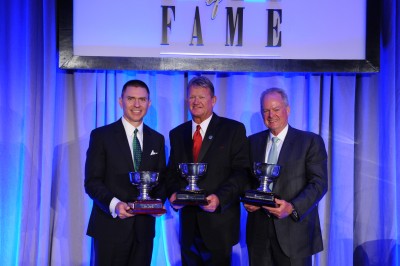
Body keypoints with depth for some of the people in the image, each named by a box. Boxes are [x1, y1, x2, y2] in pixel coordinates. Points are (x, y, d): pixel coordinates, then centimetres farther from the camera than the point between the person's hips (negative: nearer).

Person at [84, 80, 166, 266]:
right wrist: (114, 204, -22)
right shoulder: (101, 135, -3)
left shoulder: (157, 139, 9)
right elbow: (92, 181, -6)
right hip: (111, 225, -3)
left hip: (144, 226, 3)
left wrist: (158, 200, -9)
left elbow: (162, 179, 11)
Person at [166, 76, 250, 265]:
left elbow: (241, 172, -8)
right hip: (188, 222, 4)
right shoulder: (177, 134, 11)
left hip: (219, 222, -3)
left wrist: (220, 198, -22)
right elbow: (172, 172, 13)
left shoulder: (234, 129, -2)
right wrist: (173, 193, -8)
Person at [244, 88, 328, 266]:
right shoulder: (253, 141, 11)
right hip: (259, 231, 3)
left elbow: (319, 183, -7)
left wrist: (292, 207, -21)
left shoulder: (311, 141, -1)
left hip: (295, 231, -3)